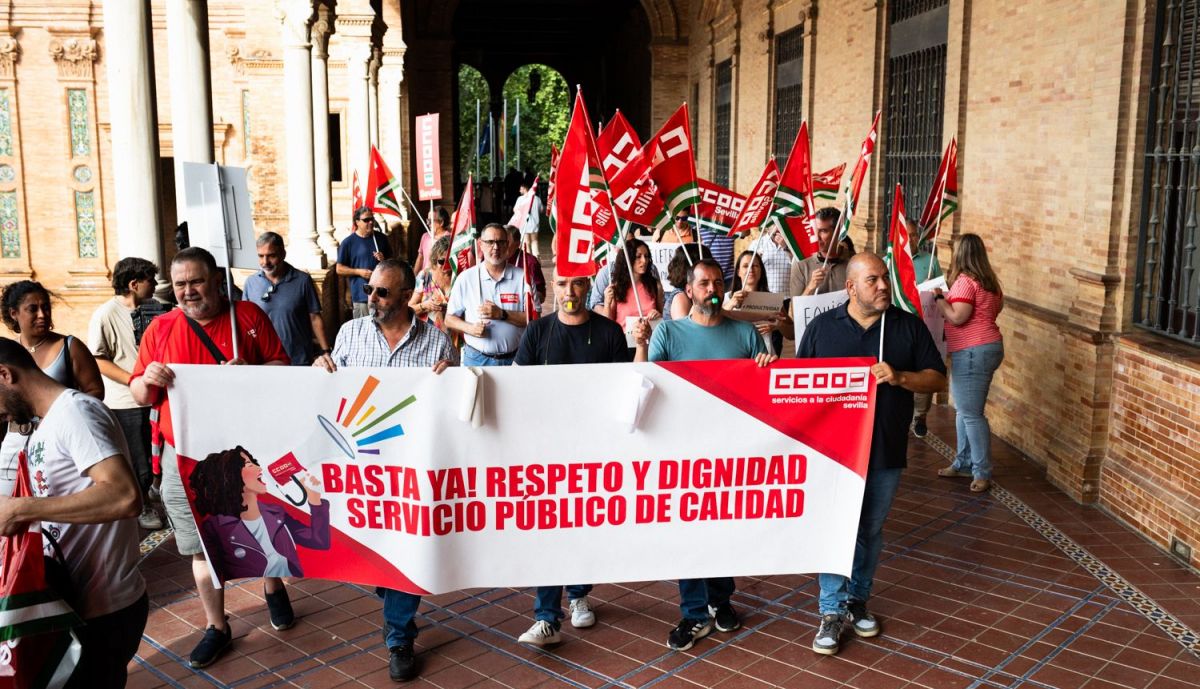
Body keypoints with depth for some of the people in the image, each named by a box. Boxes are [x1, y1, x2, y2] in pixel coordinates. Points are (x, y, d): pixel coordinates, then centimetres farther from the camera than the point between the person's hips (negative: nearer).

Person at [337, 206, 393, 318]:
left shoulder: (381, 238, 9)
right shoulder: (348, 242, -1)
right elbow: (340, 269, 1)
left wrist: (384, 260, -4)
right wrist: (359, 272, -12)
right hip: (361, 295, -3)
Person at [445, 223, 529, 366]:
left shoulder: (522, 277, 0)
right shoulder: (466, 278, 0)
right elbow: (449, 319, 4)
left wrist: (502, 314, -16)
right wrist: (470, 328, -15)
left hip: (514, 359, 0)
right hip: (476, 359, 0)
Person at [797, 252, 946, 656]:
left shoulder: (909, 326, 1)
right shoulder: (822, 327, -1)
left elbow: (938, 379, 0)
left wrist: (899, 377, -18)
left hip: (886, 452, 2)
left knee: (870, 532, 15)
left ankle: (857, 600, 32)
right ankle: (832, 612, 12)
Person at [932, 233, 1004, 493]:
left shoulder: (965, 281, -16)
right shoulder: (988, 281, 13)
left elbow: (957, 317, -23)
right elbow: (997, 306, 26)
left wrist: (939, 298, -8)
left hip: (972, 352, -10)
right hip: (988, 347, 10)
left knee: (971, 413, -6)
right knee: (964, 410, 18)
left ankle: (982, 472, -2)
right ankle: (964, 462, 27)